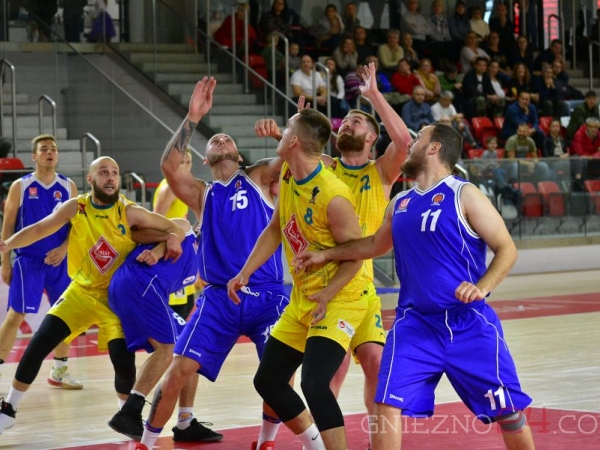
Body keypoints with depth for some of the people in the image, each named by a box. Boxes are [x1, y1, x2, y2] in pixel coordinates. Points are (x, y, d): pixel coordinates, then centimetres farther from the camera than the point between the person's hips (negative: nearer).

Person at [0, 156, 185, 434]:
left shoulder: (130, 213, -12)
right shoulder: (75, 208, -8)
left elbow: (173, 228, -7)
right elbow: (40, 229, -8)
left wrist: (172, 240, -29)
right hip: (81, 292, 2)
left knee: (124, 361, -13)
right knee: (38, 345, -8)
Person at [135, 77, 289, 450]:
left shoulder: (260, 178, 11)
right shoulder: (201, 194, 11)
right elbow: (169, 166, -8)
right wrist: (193, 118, -12)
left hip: (267, 295, -1)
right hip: (220, 297, 1)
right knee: (179, 370, -7)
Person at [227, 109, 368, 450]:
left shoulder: (333, 195, -25)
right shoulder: (287, 176, 0)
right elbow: (276, 229, 13)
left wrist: (328, 295, -26)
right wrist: (246, 273, 6)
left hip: (339, 298, -9)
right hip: (302, 297, 9)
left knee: (315, 385, -26)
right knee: (268, 381, 13)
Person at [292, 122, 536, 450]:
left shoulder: (463, 195, -7)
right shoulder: (400, 204, 12)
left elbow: (507, 249, -9)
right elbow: (376, 244, 31)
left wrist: (481, 288, -24)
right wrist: (325, 255, 27)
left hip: (469, 324, -5)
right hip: (415, 325, 5)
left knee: (507, 409, 2)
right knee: (387, 407, -9)